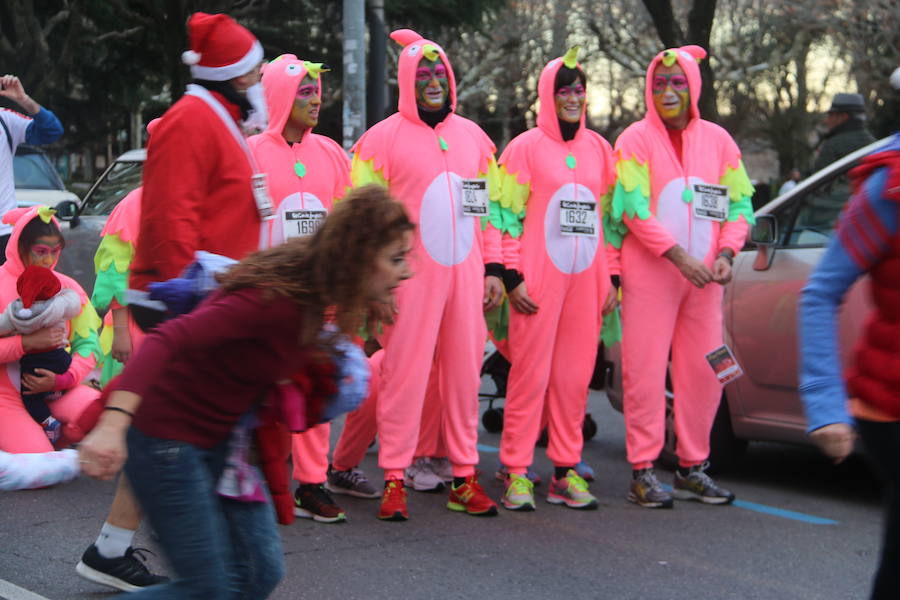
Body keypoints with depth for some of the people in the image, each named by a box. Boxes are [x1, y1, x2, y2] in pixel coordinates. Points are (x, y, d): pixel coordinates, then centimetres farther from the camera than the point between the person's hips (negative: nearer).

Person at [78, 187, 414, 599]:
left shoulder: (322, 298, -3)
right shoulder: (276, 297, -29)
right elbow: (168, 339, -40)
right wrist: (113, 425, -51)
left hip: (224, 437, 9)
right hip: (167, 436, -9)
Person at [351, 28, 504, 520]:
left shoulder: (472, 137, 14)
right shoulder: (383, 138, -2)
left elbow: (490, 207, 17)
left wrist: (493, 269, 11)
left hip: (466, 273, 4)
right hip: (411, 275, -4)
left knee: (464, 373, 6)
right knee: (404, 374, -4)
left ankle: (464, 478, 13)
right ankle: (393, 480, 2)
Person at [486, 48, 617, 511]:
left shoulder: (599, 149, 14)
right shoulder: (525, 147, 0)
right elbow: (505, 215, -3)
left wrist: (611, 278, 13)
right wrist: (511, 277, -9)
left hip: (586, 279, 4)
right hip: (537, 279, -4)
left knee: (575, 375, 5)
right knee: (530, 373, -5)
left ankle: (566, 470, 12)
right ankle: (517, 472, 1)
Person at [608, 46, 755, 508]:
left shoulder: (718, 140, 10)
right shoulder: (636, 140, -3)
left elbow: (739, 204, 10)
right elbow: (633, 207, -11)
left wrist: (725, 254, -7)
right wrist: (679, 256, -18)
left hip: (703, 278, 4)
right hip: (650, 275, -4)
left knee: (705, 373, 6)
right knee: (646, 371, -4)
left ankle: (692, 468, 17)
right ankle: (643, 472, 2)